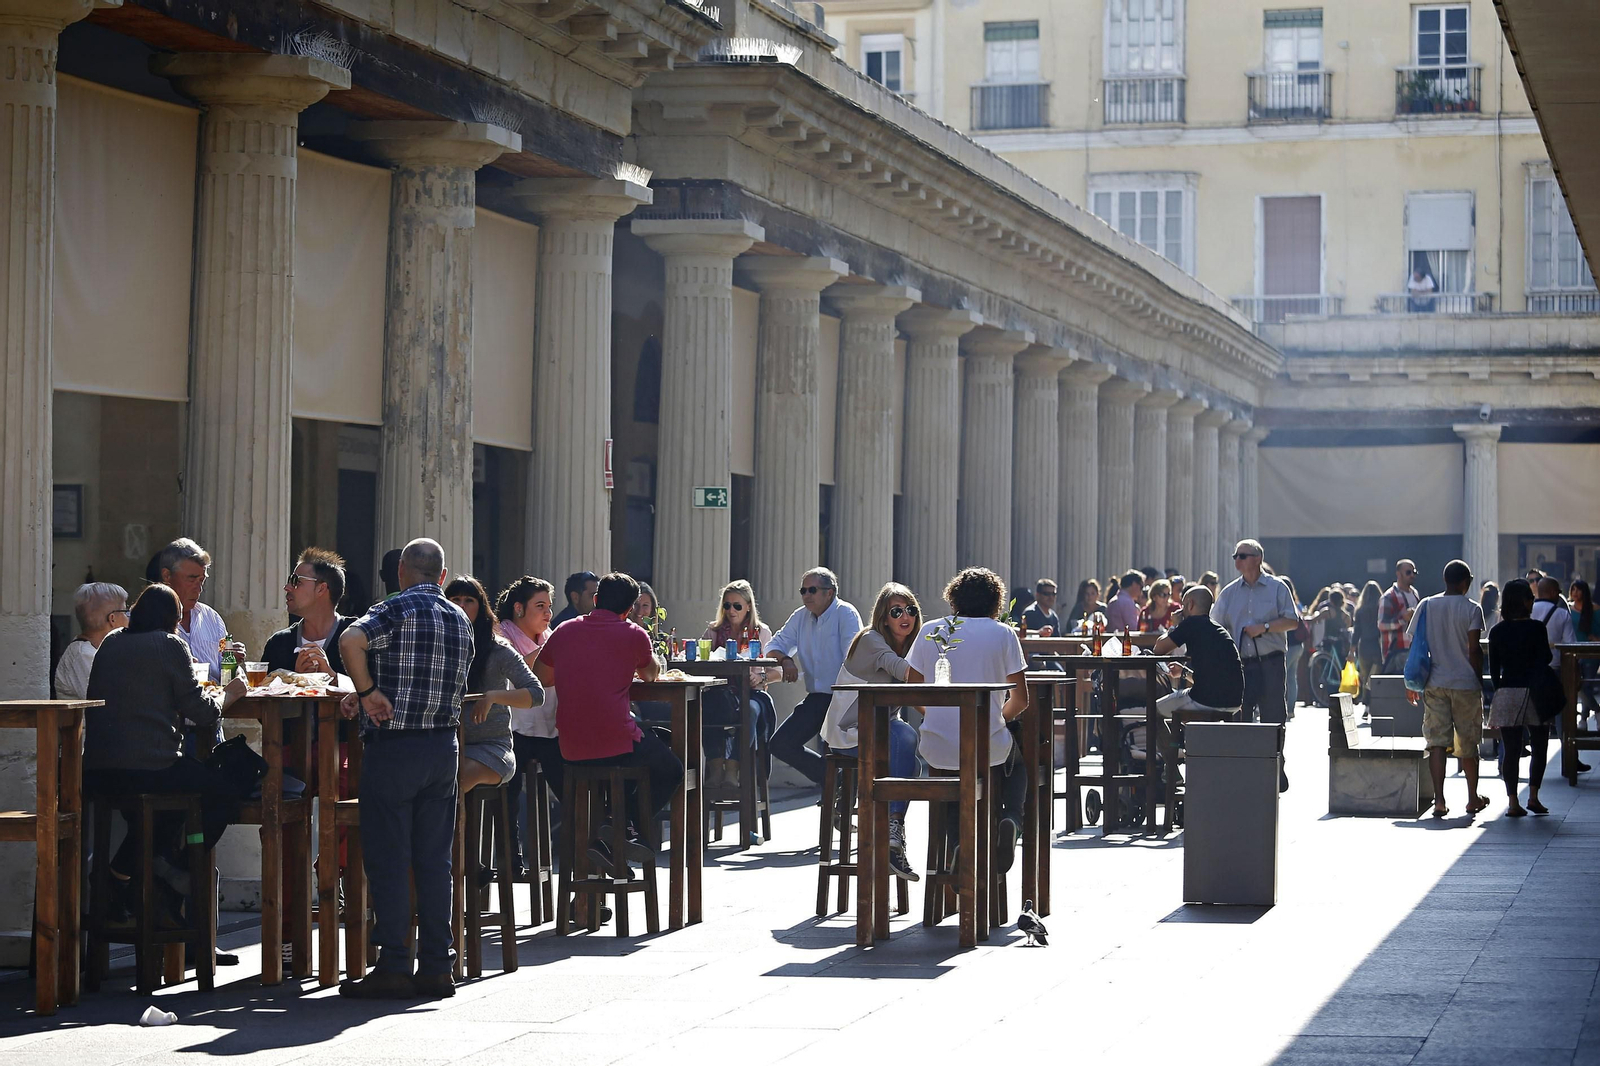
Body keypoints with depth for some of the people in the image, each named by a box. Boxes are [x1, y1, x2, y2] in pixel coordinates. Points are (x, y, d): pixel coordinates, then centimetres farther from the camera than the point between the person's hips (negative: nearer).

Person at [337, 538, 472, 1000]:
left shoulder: (397, 609, -10)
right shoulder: (461, 621, 12)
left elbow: (351, 641, -29)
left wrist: (367, 690, -16)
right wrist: (368, 692, 13)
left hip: (394, 749, -6)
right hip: (444, 747, 6)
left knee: (387, 858, -1)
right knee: (434, 859, 9)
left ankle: (394, 967, -2)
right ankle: (435, 966, 10)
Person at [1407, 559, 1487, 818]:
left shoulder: (1427, 606, 3)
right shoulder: (1472, 609, -6)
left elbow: (1414, 645, 4)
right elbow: (1473, 650, -11)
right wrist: (1480, 680, -1)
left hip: (1434, 683, 2)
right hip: (1465, 683, -2)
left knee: (1436, 741, -1)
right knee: (1467, 743, 11)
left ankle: (1439, 799, -12)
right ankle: (1472, 799, 23)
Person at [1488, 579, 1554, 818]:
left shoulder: (1497, 632, 3)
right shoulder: (1536, 629, -9)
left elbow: (1493, 669, 6)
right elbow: (1544, 661, -9)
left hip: (1505, 693, 3)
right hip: (1533, 692, -3)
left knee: (1510, 750, 4)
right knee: (1539, 748, 9)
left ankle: (1513, 802, -1)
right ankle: (1533, 797, 2)